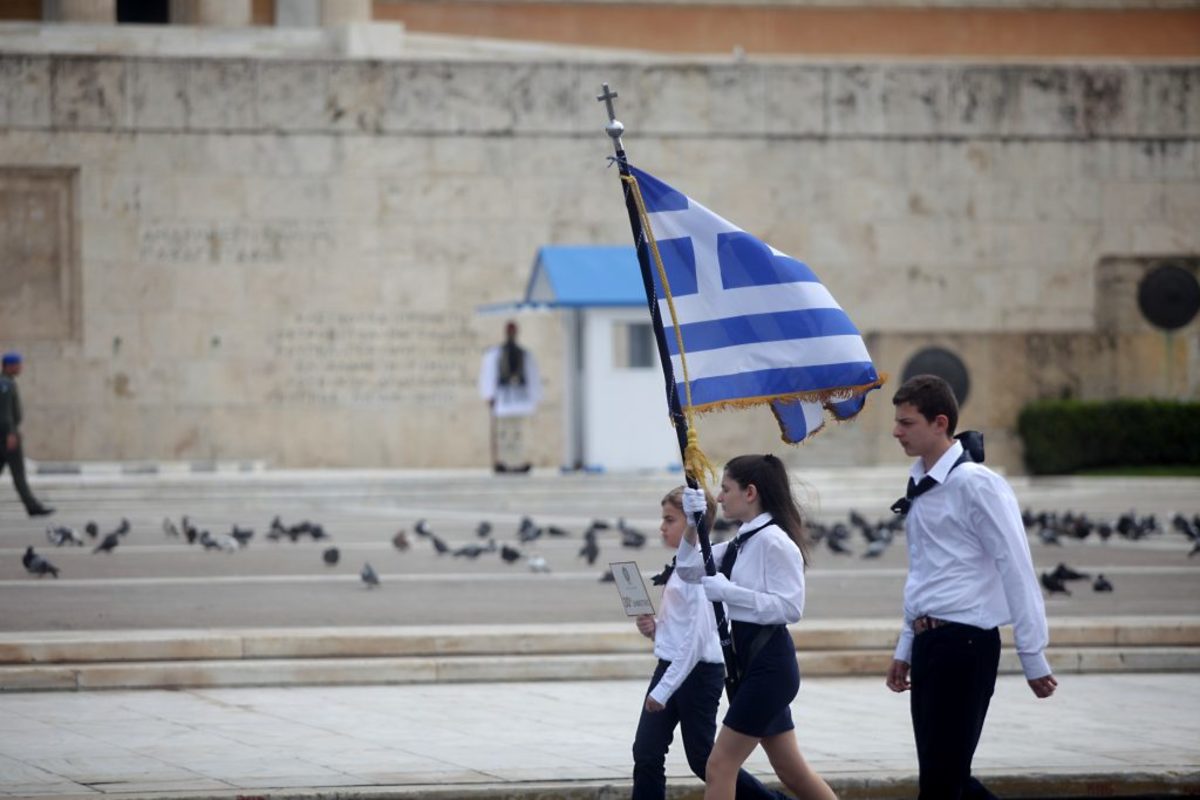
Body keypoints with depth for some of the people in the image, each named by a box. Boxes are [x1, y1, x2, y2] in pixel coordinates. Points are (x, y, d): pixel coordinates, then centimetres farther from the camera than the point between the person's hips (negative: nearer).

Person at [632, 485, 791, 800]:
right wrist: (654, 628, 2)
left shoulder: (700, 569, -18)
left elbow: (697, 636, -22)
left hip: (698, 672, -9)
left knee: (702, 758, 2)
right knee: (646, 753, 4)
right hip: (670, 668, 9)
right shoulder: (682, 565, 11)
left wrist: (664, 689, -22)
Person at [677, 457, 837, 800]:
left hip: (769, 665, -10)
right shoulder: (743, 542, 12)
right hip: (753, 663, 10)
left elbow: (791, 607, -21)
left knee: (719, 767, -8)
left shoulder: (773, 541, -15)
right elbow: (688, 568, 18)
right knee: (792, 771, 14)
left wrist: (729, 591, -23)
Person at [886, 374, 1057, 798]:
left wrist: (1033, 658, -11)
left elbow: (1016, 571, -12)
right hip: (929, 640, 9)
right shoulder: (921, 487, 12)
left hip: (965, 643, -9)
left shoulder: (975, 484, -12)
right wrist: (906, 648, 22)